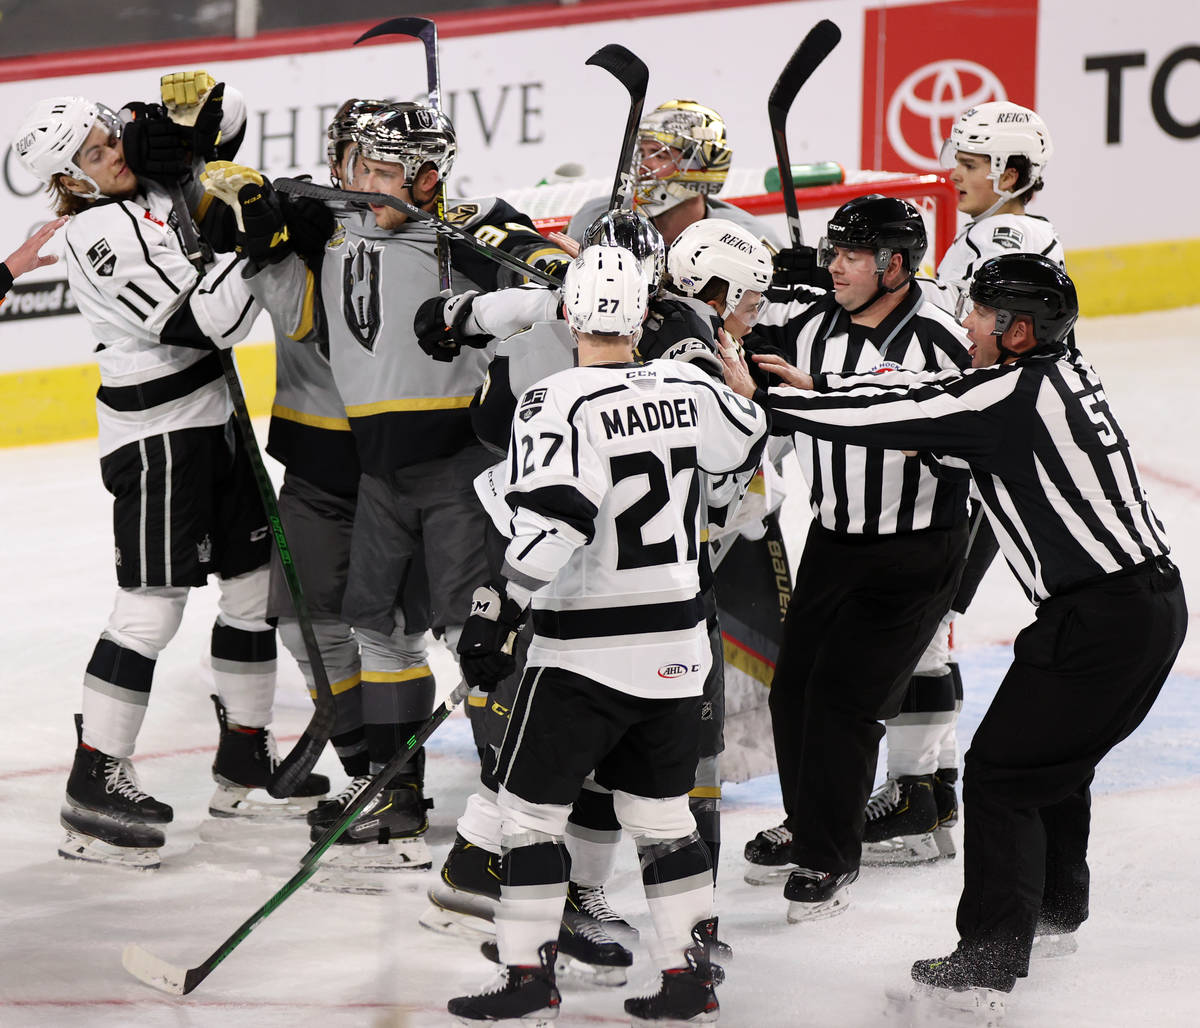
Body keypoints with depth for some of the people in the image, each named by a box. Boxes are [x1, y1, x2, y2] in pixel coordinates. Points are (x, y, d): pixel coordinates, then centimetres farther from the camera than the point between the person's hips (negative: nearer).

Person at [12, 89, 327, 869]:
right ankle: (96, 783, -6)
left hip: (214, 418, 9)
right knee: (152, 606, -10)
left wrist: (184, 121, -2)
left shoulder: (157, 184, 6)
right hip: (156, 433, -9)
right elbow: (204, 323, -25)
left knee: (255, 583, 14)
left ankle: (245, 763, 27)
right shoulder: (100, 235, -19)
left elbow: (221, 109, 18)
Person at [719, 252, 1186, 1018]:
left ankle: (988, 965, -4)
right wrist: (814, 387, 15)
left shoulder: (1013, 395, -16)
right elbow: (927, 397, 17)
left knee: (1003, 772, -2)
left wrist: (765, 399, -8)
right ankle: (1056, 912, 44)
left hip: (1103, 618, -10)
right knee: (1056, 762, 27)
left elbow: (897, 420, -15)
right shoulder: (1060, 375, 12)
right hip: (1155, 599, 10)